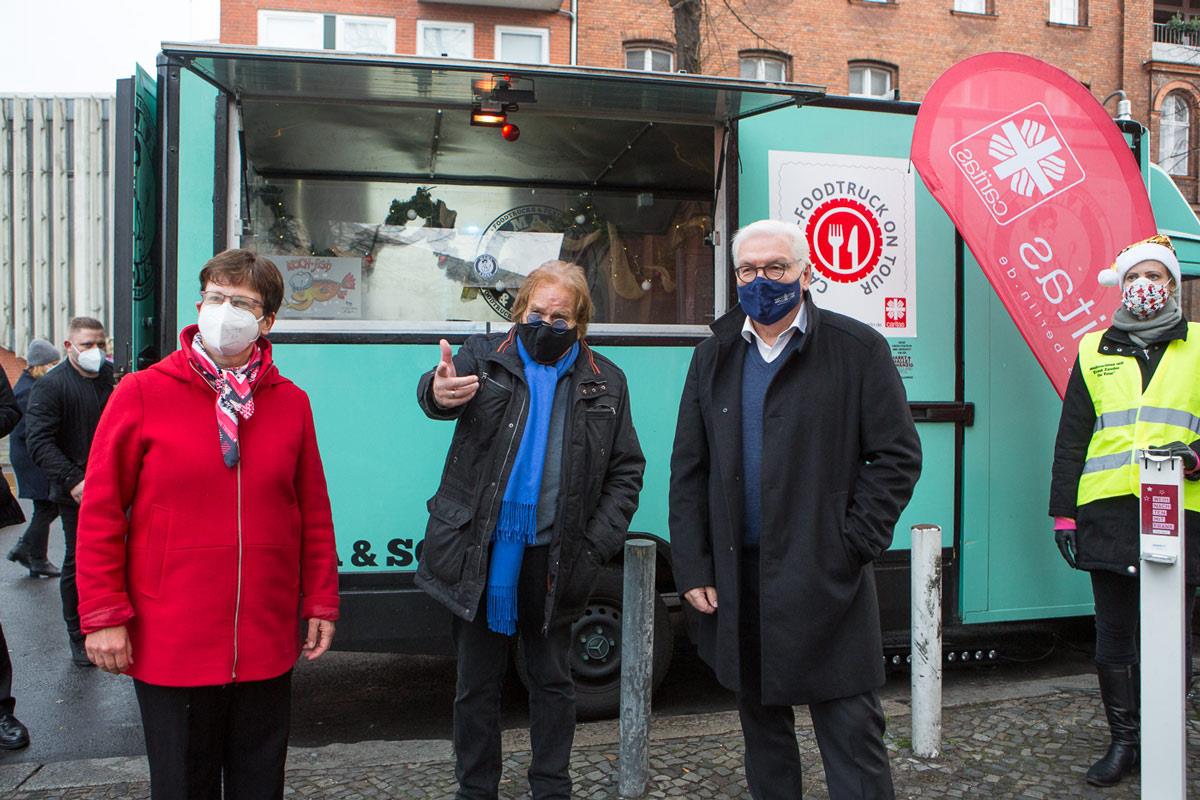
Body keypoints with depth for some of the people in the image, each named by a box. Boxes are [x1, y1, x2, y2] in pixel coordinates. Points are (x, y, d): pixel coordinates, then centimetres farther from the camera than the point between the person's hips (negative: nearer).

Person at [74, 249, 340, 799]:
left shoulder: (291, 402, 3)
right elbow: (100, 511, -2)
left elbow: (314, 512, 8)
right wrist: (103, 614, -5)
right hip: (169, 645, -2)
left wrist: (321, 602, 7)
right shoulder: (141, 394, -4)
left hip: (267, 644, 2)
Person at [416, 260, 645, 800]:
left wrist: (597, 546, -3)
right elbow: (443, 387, -21)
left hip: (554, 556, 1)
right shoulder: (485, 356, 1)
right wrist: (438, 393, -46)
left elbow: (626, 471, 7)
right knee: (477, 683, 11)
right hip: (480, 551, -1)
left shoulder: (604, 381, 5)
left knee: (552, 679, 14)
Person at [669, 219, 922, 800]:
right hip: (738, 581, 4)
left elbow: (897, 454, -2)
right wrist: (692, 569, 3)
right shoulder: (713, 358, 10)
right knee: (761, 725, 17)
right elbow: (688, 473, 10)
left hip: (825, 583, -4)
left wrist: (853, 545, -10)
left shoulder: (858, 349, -1)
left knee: (852, 735, 1)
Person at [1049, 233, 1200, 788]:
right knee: (1113, 637, 8)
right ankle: (1123, 740, 21)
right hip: (1108, 515, 2)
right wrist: (1064, 512, 5)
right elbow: (1070, 440, 11)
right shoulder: (1095, 352, 12)